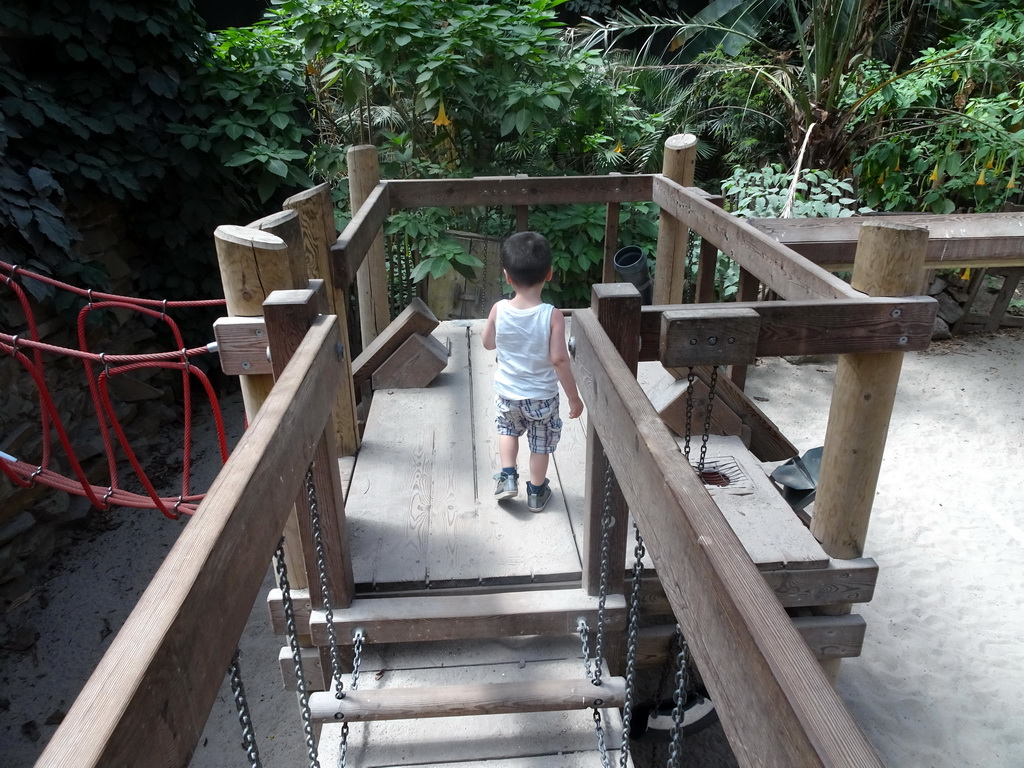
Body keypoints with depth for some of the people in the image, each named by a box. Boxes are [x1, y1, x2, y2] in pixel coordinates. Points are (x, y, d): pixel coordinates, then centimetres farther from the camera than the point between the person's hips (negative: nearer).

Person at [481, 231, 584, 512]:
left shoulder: (499, 310, -16)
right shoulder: (552, 316, -23)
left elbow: (488, 343, 0)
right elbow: (559, 360, -22)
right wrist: (574, 397, -11)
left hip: (506, 392, 2)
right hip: (541, 396, -2)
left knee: (508, 428, 32)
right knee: (541, 443, 20)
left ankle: (508, 476, 27)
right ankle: (536, 492, 33)